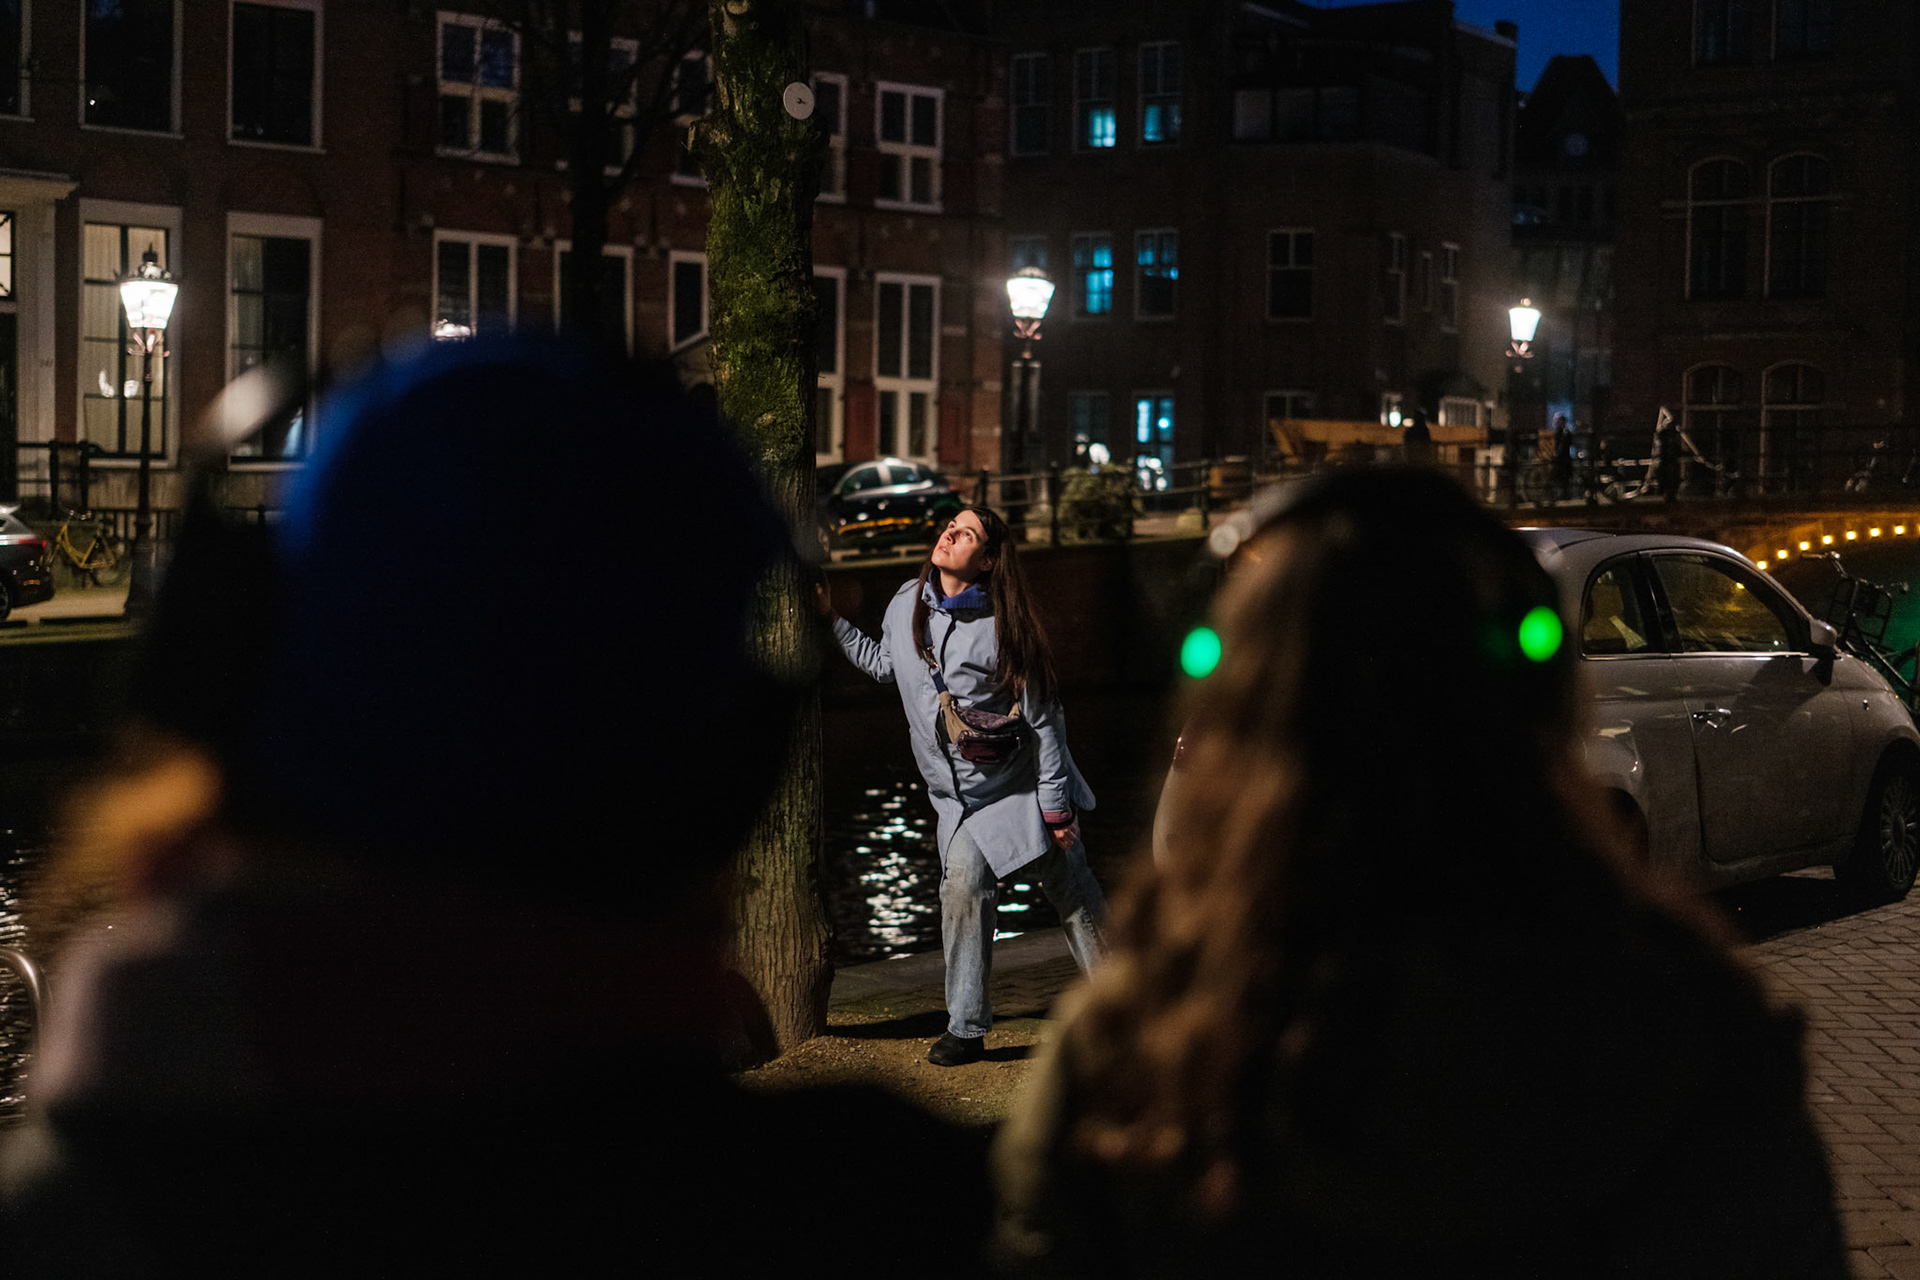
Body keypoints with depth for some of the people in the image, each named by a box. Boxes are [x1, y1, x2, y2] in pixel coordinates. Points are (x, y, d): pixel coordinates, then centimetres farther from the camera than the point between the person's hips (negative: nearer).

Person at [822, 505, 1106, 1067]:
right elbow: (885, 663, 21)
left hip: (1024, 786, -3)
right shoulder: (907, 604, -1)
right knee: (964, 887, -15)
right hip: (959, 796, 3)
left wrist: (1055, 806, -10)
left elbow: (1043, 719, -11)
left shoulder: (1002, 626, -16)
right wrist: (833, 620, 15)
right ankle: (966, 1030, -10)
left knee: (1073, 894, 5)